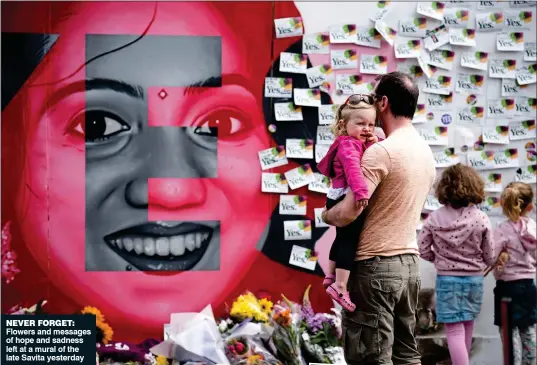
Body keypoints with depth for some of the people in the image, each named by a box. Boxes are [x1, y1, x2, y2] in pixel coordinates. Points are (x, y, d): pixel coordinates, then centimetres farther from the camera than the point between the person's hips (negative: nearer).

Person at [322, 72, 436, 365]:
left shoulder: (381, 151, -16)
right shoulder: (426, 152, 11)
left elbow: (348, 212, -21)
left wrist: (325, 215, -1)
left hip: (376, 264, -9)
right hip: (409, 261, 9)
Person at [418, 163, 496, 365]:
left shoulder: (435, 218, -7)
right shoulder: (481, 219, -8)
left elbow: (423, 250, -3)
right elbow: (490, 257, -2)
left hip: (446, 279, -1)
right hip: (473, 279, 1)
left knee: (454, 331, -2)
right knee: (466, 328, 19)